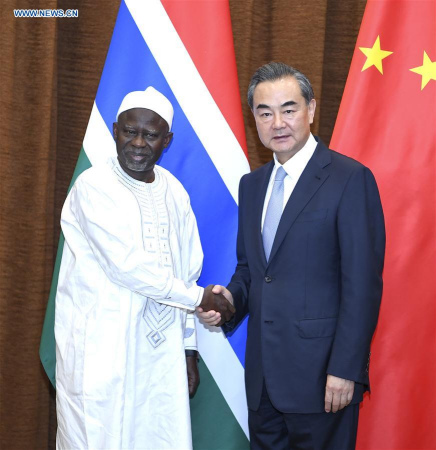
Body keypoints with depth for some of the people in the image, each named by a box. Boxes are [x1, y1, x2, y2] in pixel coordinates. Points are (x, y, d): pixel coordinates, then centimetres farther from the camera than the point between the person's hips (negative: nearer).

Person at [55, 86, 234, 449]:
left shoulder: (174, 192, 11)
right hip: (101, 350, -5)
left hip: (162, 351, 5)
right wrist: (198, 297, -8)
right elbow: (126, 266, -15)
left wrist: (189, 350, 13)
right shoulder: (94, 186, -8)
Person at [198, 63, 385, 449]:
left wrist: (345, 370, -17)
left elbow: (363, 283, -14)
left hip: (320, 374, -6)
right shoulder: (252, 184, 12)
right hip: (264, 373, 7)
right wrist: (231, 297, -2)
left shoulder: (350, 178, -10)